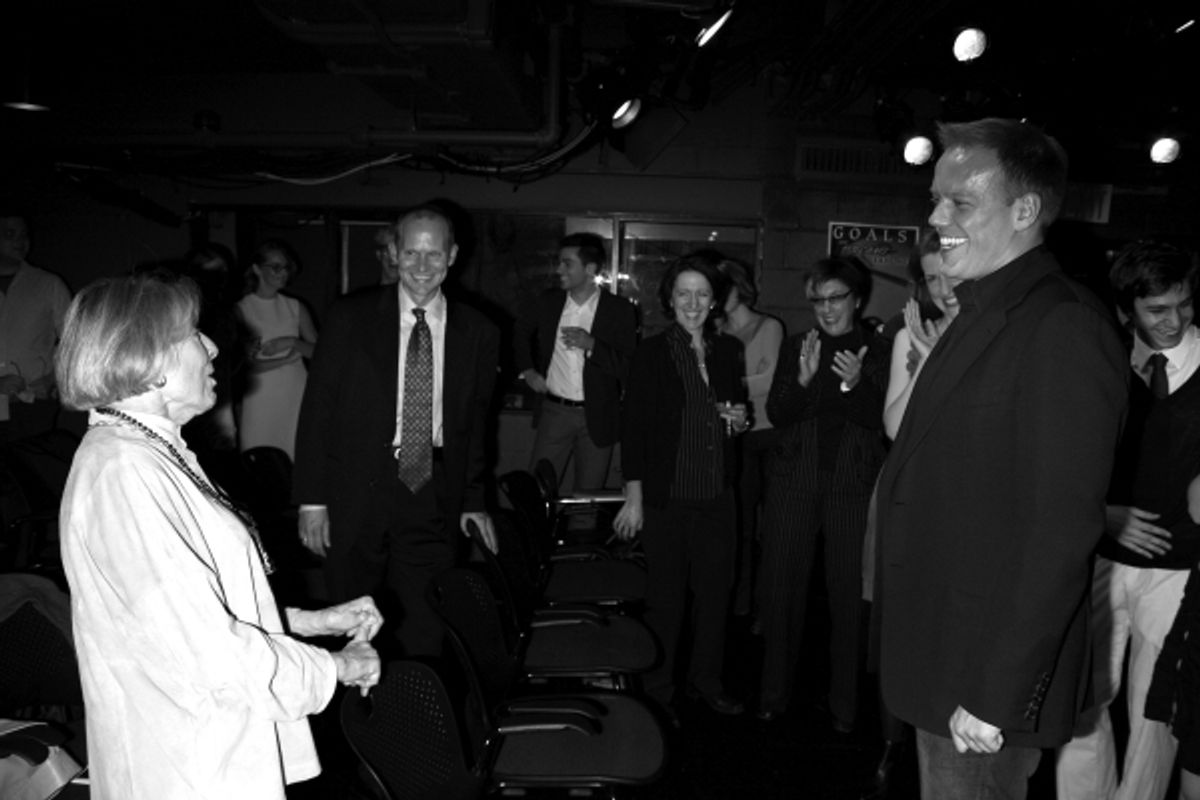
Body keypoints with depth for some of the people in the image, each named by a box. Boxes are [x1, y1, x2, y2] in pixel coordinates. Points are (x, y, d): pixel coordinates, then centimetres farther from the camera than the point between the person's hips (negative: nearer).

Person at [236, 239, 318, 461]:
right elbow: (242, 364, -5)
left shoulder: (295, 307, 10)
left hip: (296, 394, 3)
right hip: (260, 398, -2)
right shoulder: (242, 309, 1)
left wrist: (292, 342, -11)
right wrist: (285, 359, -10)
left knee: (296, 457, -1)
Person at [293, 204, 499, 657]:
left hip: (434, 505, 1)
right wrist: (311, 499, -4)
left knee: (426, 637, 2)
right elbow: (317, 410, 0)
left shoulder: (478, 333, 4)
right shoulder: (350, 318, -1)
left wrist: (474, 501, 11)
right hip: (355, 500, -1)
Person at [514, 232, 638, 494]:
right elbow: (521, 332, 23)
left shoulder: (620, 310, -6)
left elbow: (628, 366, -10)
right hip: (554, 411, 2)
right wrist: (527, 369, 12)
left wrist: (591, 345, -22)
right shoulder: (549, 301, 4)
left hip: (596, 417, -2)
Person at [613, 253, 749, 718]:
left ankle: (706, 680, 30)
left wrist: (740, 420, -3)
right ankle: (658, 692, 21)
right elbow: (632, 427, -7)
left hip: (718, 495, 4)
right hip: (666, 496, -4)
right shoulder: (652, 353, -6)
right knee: (665, 596, 5)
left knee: (715, 591, 12)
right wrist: (633, 498, -10)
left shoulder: (729, 351, 8)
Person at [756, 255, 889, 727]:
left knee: (848, 595, 2)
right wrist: (803, 378, -16)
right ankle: (774, 692, 20)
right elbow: (777, 415, 2)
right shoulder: (795, 349, 10)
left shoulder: (878, 353, 4)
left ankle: (844, 702, 17)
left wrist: (856, 383, -20)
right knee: (781, 590, 5)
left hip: (853, 487, -1)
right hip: (795, 482, 2)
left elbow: (881, 421, -2)